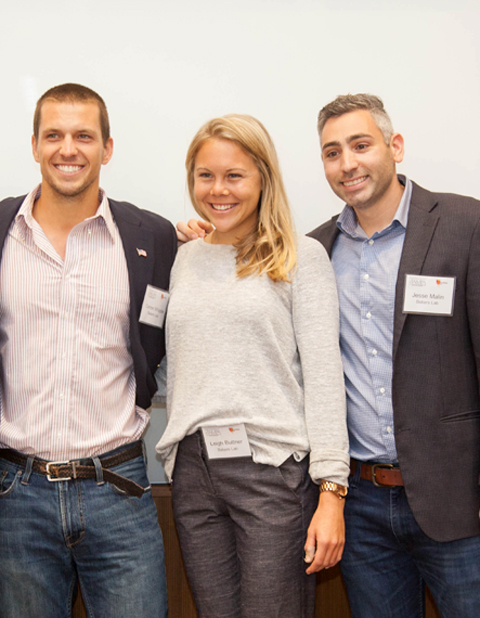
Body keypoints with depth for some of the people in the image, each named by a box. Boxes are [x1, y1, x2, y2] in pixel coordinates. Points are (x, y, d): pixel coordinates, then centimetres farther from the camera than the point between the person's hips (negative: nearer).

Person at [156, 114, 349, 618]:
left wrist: (331, 491, -11)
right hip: (192, 469, 5)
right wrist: (175, 456, 13)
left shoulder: (302, 256, -1)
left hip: (274, 467, -4)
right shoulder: (185, 259, 14)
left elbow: (323, 373, -6)